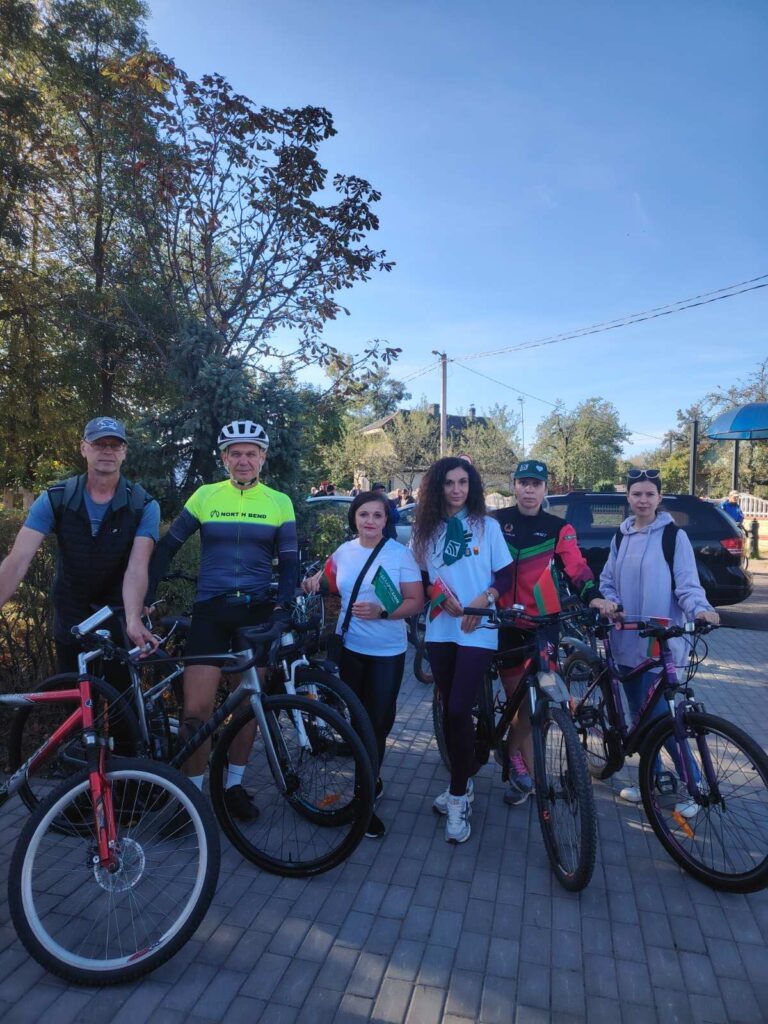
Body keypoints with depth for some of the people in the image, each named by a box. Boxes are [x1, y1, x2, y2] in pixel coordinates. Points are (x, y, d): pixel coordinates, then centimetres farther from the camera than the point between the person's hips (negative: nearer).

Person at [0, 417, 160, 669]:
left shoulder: (143, 506, -14)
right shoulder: (55, 499, -11)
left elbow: (137, 568, -24)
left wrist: (133, 620, -41)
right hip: (71, 628, 1)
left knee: (122, 689, 10)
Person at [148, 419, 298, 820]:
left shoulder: (279, 502, 4)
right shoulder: (205, 496, 3)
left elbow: (289, 562, 4)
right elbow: (168, 547, 7)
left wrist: (282, 605, -11)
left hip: (258, 610, 1)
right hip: (210, 609, 0)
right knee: (196, 709, -5)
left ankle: (233, 784, 30)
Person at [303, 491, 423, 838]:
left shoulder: (401, 554, -9)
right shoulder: (343, 552, 3)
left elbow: (416, 602, -12)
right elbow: (330, 579, 23)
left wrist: (382, 612, -27)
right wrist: (315, 580, 1)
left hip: (387, 652, -3)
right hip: (350, 647, 3)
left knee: (379, 721, 0)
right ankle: (371, 779, 31)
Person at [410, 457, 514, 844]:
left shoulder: (487, 526, 1)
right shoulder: (427, 529, 6)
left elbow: (505, 574, 1)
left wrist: (483, 599, -16)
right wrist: (439, 595, -10)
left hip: (478, 631, -3)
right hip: (440, 630, 3)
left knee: (458, 710, -9)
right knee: (449, 710, 11)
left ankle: (458, 796, 8)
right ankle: (461, 783, 30)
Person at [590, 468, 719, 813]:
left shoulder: (674, 536, -4)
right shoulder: (621, 537, 12)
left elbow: (688, 584, -8)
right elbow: (609, 581, 14)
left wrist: (700, 610, -27)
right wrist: (607, 601, -7)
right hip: (627, 641, 5)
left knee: (660, 715, -7)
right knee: (640, 714, 13)